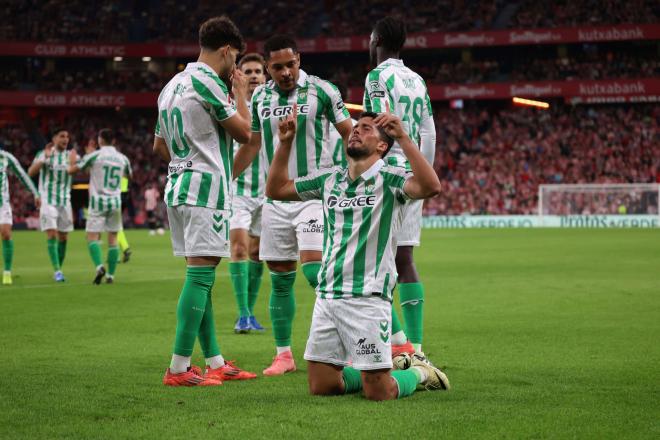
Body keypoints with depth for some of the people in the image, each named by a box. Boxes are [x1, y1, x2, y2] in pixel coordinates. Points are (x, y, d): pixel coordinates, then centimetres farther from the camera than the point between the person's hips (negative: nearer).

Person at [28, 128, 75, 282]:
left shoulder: (71, 156, 6)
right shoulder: (43, 154, -3)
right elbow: (31, 172, -15)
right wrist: (45, 158, -25)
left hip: (65, 201, 4)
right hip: (48, 201, -3)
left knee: (63, 238, 5)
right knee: (52, 235, -13)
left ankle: (59, 270, 18)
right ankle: (57, 271, -15)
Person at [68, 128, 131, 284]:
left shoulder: (94, 156, -5)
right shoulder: (122, 158, 7)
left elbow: (71, 170, -2)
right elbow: (128, 174, 29)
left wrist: (72, 159, 20)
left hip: (98, 202, -3)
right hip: (115, 202, 3)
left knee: (92, 237, -3)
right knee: (113, 239, 8)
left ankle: (99, 266, -26)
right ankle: (111, 274, 5)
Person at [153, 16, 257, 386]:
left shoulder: (173, 85, 16)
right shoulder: (207, 81, -12)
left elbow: (160, 146, 22)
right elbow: (244, 132, -6)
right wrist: (241, 93, 6)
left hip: (179, 186, 10)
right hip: (206, 189, -10)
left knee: (202, 276, 12)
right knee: (201, 274, -9)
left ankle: (216, 362, 17)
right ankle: (179, 369, -11)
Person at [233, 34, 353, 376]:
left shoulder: (322, 91, -4)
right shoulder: (259, 98, 9)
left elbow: (349, 134, 2)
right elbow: (251, 145, 21)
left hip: (314, 194, -4)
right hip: (275, 198, 4)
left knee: (314, 269, -17)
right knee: (280, 280, 5)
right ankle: (283, 354, 13)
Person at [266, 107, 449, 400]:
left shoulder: (388, 179, -5)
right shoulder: (329, 179, 14)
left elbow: (431, 186, -25)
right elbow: (275, 189, 23)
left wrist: (403, 137, -27)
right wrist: (285, 142, 13)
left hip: (367, 297, -6)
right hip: (326, 296, 6)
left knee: (378, 393, -6)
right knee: (321, 386, 9)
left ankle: (419, 372, 27)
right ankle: (396, 366, 30)